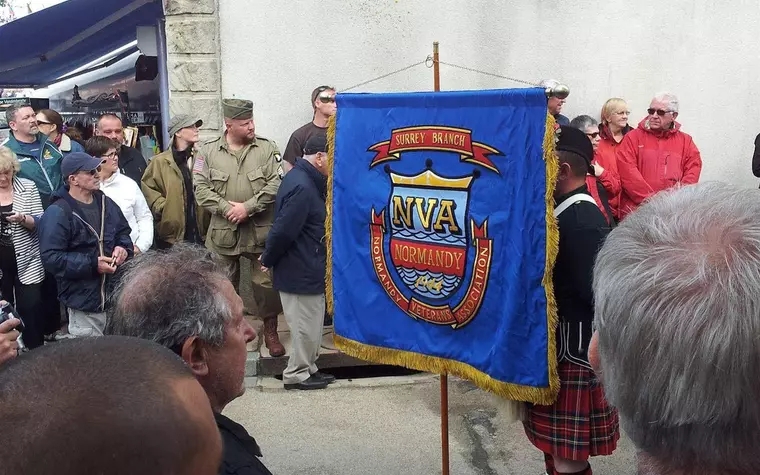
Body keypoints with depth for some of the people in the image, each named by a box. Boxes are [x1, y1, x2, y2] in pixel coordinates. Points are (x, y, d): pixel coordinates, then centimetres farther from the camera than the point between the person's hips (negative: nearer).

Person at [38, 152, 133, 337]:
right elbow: (51, 258, -20)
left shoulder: (106, 203, 8)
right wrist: (92, 264, -24)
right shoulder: (57, 213, -15)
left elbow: (123, 232, 21)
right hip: (85, 302, -7)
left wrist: (123, 248, -3)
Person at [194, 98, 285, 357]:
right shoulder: (208, 151, 2)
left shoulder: (267, 148, 0)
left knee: (267, 282, 3)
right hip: (223, 231, 1)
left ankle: (271, 331, 19)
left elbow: (277, 183, -8)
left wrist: (248, 207, -15)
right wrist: (226, 208, -15)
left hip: (260, 230, -1)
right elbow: (200, 187, -3)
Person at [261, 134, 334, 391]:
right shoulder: (302, 187, -24)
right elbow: (283, 230, -25)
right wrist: (268, 260, -11)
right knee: (306, 326, 4)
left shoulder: (303, 179, 10)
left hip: (307, 268, 10)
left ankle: (307, 369, 31)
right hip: (300, 271, -10)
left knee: (310, 325, 19)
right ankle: (296, 374, 18)